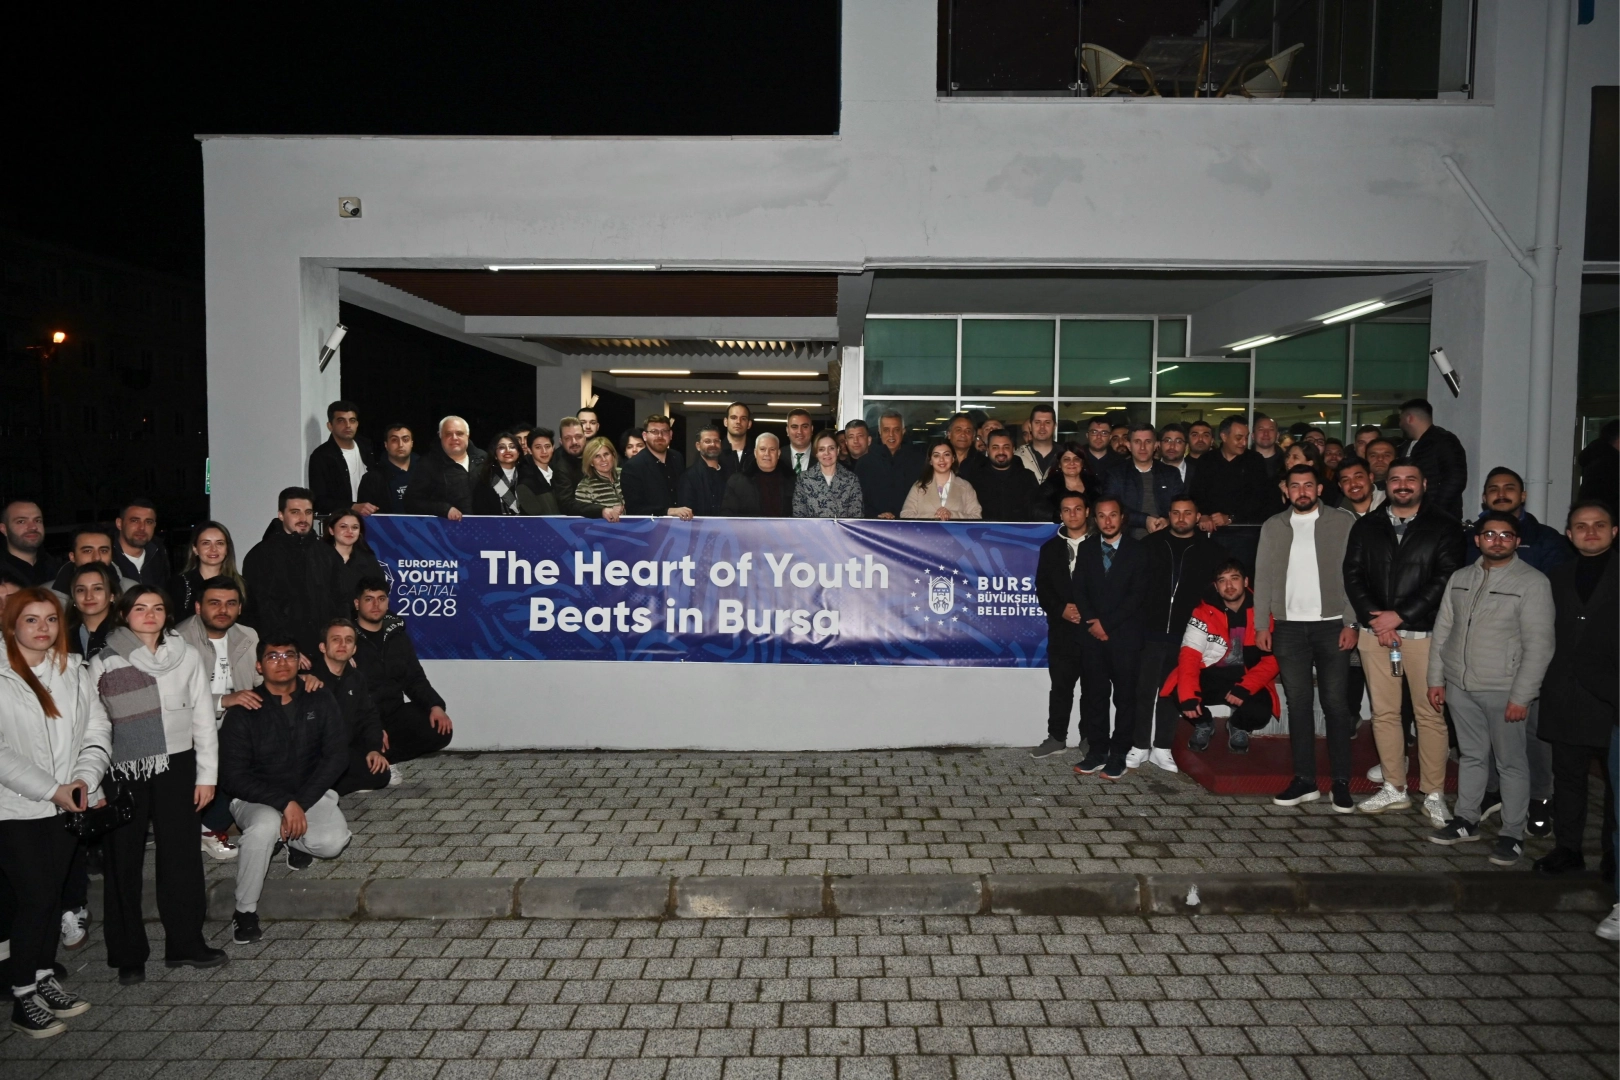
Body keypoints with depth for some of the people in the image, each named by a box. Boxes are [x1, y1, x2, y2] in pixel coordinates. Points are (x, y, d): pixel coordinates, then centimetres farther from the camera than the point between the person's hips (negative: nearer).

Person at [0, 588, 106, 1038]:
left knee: (52, 893, 12)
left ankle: (44, 978, 26)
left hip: (67, 806, 4)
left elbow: (96, 732, 6)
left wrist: (84, 778, -10)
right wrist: (51, 789, -16)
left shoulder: (74, 674, 7)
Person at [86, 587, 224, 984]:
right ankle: (129, 954, 18)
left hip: (175, 768, 1)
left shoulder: (186, 656, 3)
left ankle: (185, 943, 17)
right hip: (123, 771, -1)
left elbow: (204, 719, 5)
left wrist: (207, 774, 3)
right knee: (124, 861, 6)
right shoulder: (103, 662, 1)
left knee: (181, 854, 4)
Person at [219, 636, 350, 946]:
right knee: (265, 826, -36)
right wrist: (285, 803, -26)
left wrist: (301, 803, -19)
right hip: (257, 798, -2)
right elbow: (234, 777, -14)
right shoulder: (243, 712, -11)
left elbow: (336, 755, -7)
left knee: (334, 841, -26)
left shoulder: (320, 701, -4)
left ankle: (288, 838, 11)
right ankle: (245, 911, -14)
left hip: (310, 792, 2)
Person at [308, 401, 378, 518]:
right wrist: (353, 507, -20)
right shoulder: (320, 456, -4)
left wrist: (377, 508, 3)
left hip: (370, 516, 4)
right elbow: (318, 501, -9)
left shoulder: (366, 447, 10)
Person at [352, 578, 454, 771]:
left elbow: (415, 680, 12)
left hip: (394, 711, 6)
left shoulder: (397, 636, 11)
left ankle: (383, 757, 3)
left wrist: (435, 705, -8)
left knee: (441, 731, -16)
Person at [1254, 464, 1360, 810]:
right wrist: (1262, 625, 2)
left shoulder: (1344, 522, 1)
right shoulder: (1273, 526, 9)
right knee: (1298, 703, 5)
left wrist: (1351, 624, -10)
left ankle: (1341, 782, 7)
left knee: (1335, 703, -1)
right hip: (1289, 627, 3)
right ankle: (1304, 780, 12)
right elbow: (1263, 578, 8)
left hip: (1331, 626, -2)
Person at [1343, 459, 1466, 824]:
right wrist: (1374, 618, -7)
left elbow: (1445, 579, -7)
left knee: (1429, 714, -1)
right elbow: (1352, 575, 7)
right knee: (1383, 712, 7)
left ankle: (1434, 795, 8)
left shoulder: (1444, 527, 3)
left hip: (1423, 631, -3)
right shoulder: (1366, 526, 12)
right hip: (1375, 630, 3)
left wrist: (1399, 615, -12)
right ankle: (1394, 789, 17)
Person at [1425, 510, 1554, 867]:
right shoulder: (1460, 578, 9)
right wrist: (1436, 679, 9)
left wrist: (1521, 696, -13)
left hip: (1503, 690, -5)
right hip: (1459, 686, 5)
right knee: (1470, 755, 15)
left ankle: (1512, 834, 13)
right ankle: (1466, 821, 26)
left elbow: (1538, 645, -10)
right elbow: (1442, 630, 13)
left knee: (1511, 762, 3)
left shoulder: (1532, 582, -7)